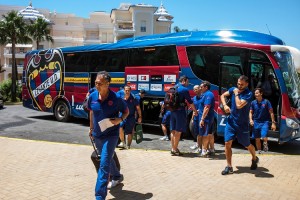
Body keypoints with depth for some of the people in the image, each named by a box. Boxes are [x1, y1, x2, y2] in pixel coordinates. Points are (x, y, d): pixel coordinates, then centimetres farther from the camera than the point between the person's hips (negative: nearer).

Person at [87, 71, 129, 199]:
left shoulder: (116, 98, -18)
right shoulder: (92, 97, -6)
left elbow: (126, 112, -2)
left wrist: (119, 120, -21)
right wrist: (91, 128, 15)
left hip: (111, 135, -5)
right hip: (97, 135, 5)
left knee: (104, 165, -11)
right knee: (108, 159, 25)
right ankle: (116, 177, 53)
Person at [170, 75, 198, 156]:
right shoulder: (184, 89, -10)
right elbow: (190, 102, -9)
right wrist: (195, 111, 2)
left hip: (172, 111, 7)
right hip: (180, 111, -7)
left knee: (173, 131, 11)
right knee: (178, 131, -1)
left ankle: (173, 148, 17)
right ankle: (175, 149, 4)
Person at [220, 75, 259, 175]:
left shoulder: (248, 94, -15)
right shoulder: (233, 89, 1)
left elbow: (239, 105, -27)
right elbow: (223, 95, 12)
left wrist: (236, 94, -17)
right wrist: (225, 105, -6)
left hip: (242, 124, -3)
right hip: (231, 121, 4)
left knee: (247, 145, 13)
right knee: (227, 143, -6)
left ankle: (254, 159, 44)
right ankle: (229, 167, 5)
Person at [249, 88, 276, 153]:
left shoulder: (266, 102, -7)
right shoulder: (253, 102, 1)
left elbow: (271, 112, -4)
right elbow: (251, 112, 10)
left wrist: (273, 123, -7)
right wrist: (251, 119, -8)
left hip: (264, 122, -3)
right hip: (256, 123, 3)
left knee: (264, 137, -20)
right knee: (257, 139, 9)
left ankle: (265, 144, 14)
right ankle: (259, 151, 26)